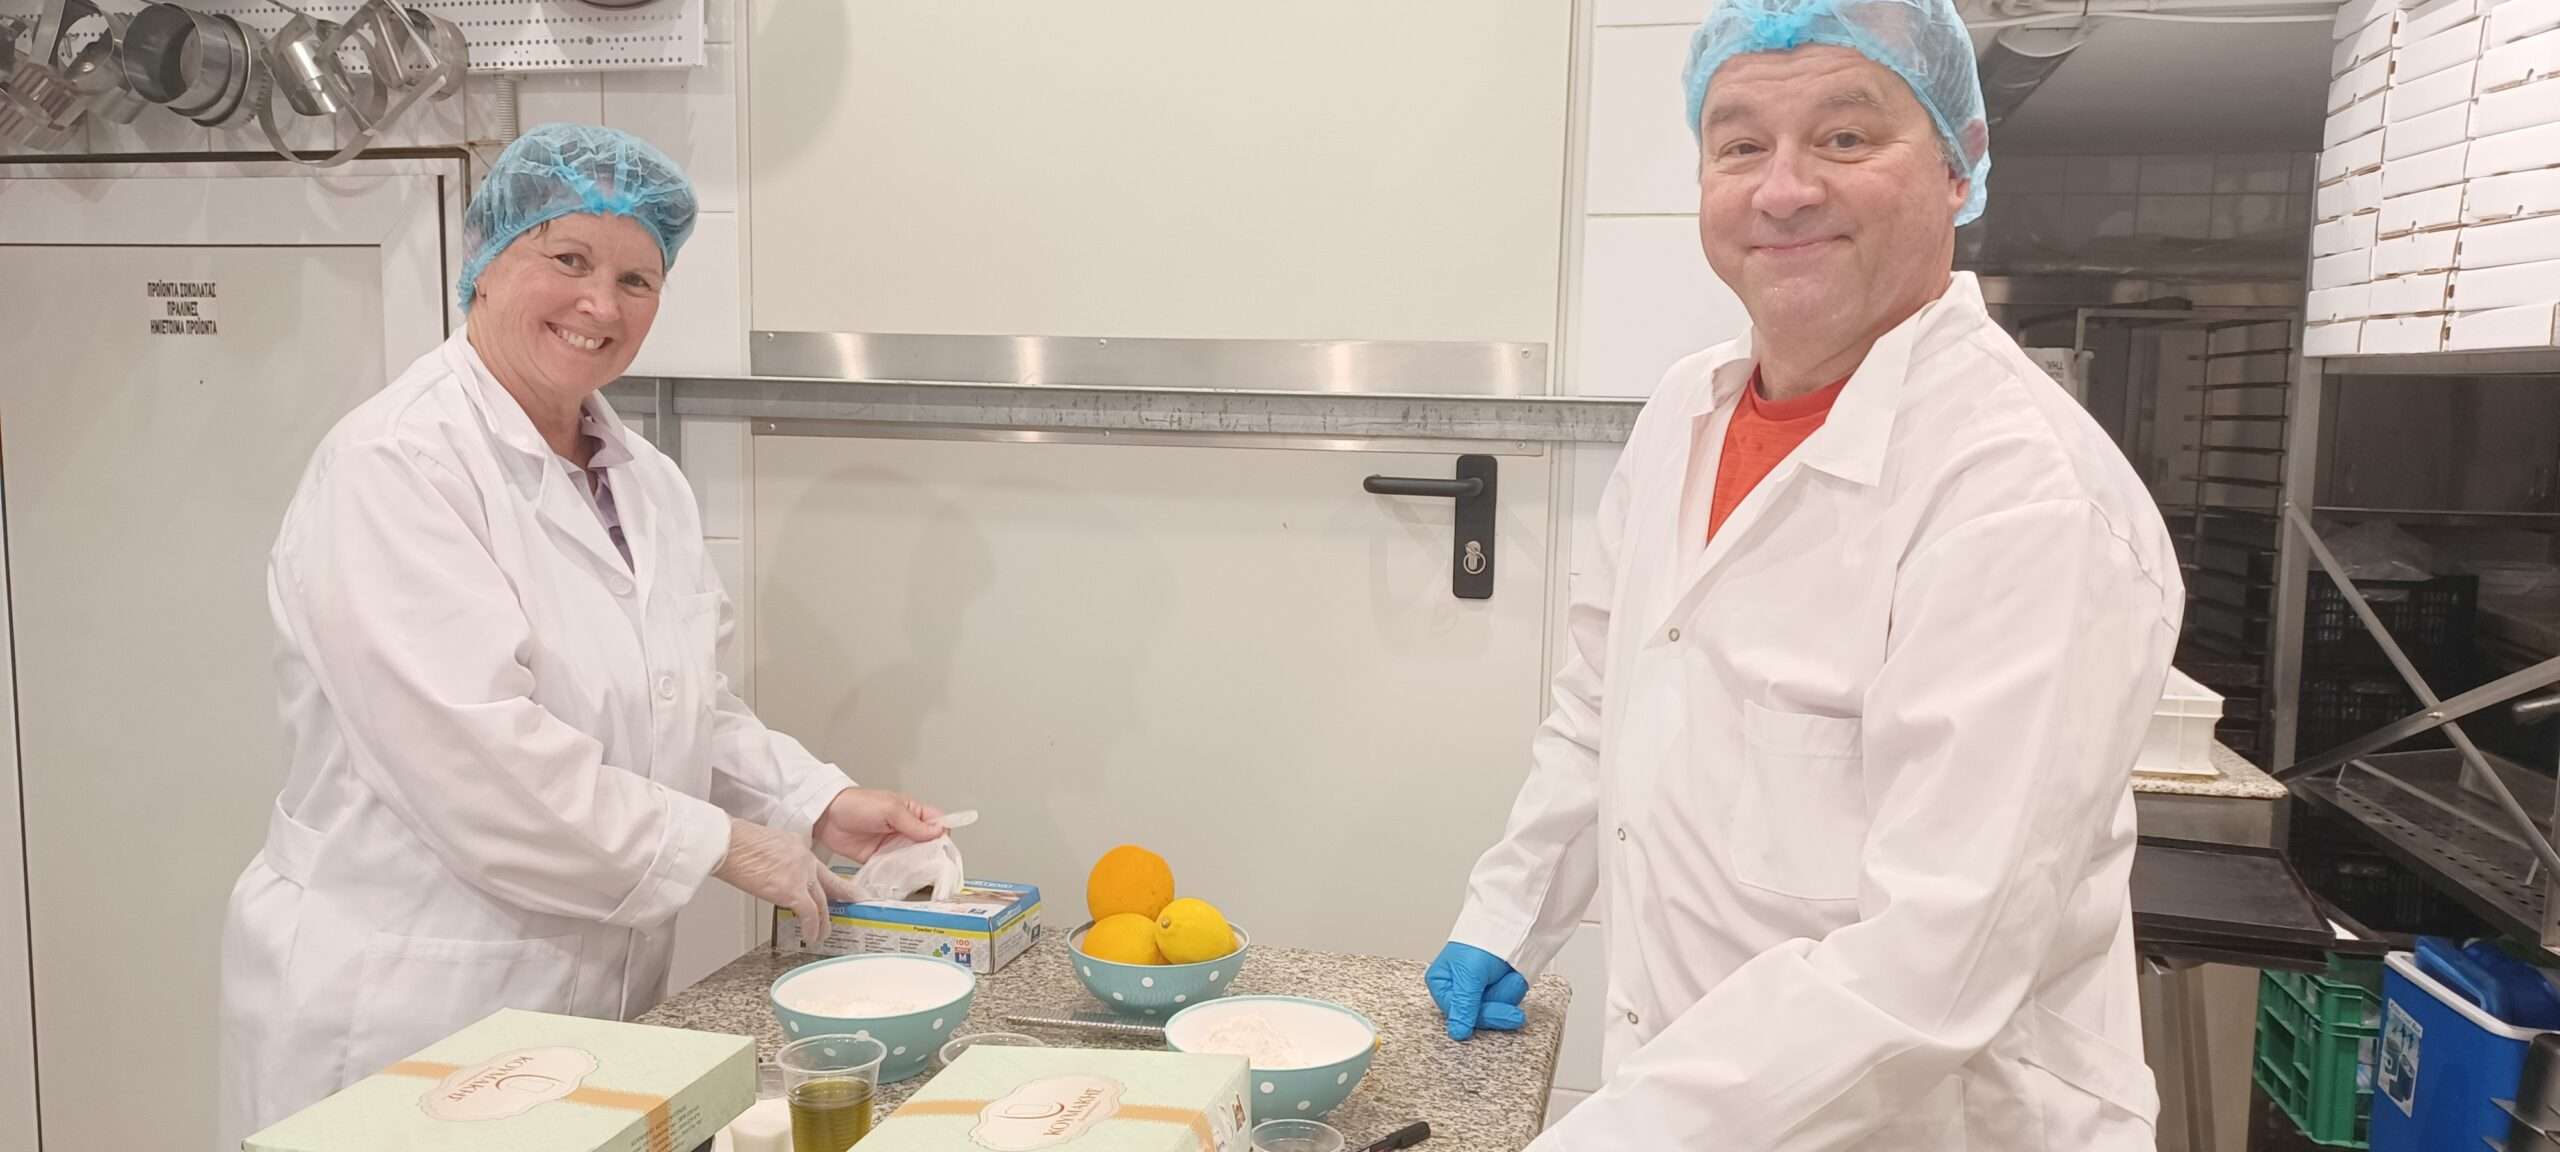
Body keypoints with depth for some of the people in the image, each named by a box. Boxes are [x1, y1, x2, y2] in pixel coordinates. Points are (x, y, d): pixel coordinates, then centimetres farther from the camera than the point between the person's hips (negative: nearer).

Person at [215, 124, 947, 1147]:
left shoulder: (646, 481, 9)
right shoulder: (394, 466, -16)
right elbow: (472, 755, -23)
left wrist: (818, 804, -1)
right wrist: (714, 844, -17)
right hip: (405, 1008, -7)